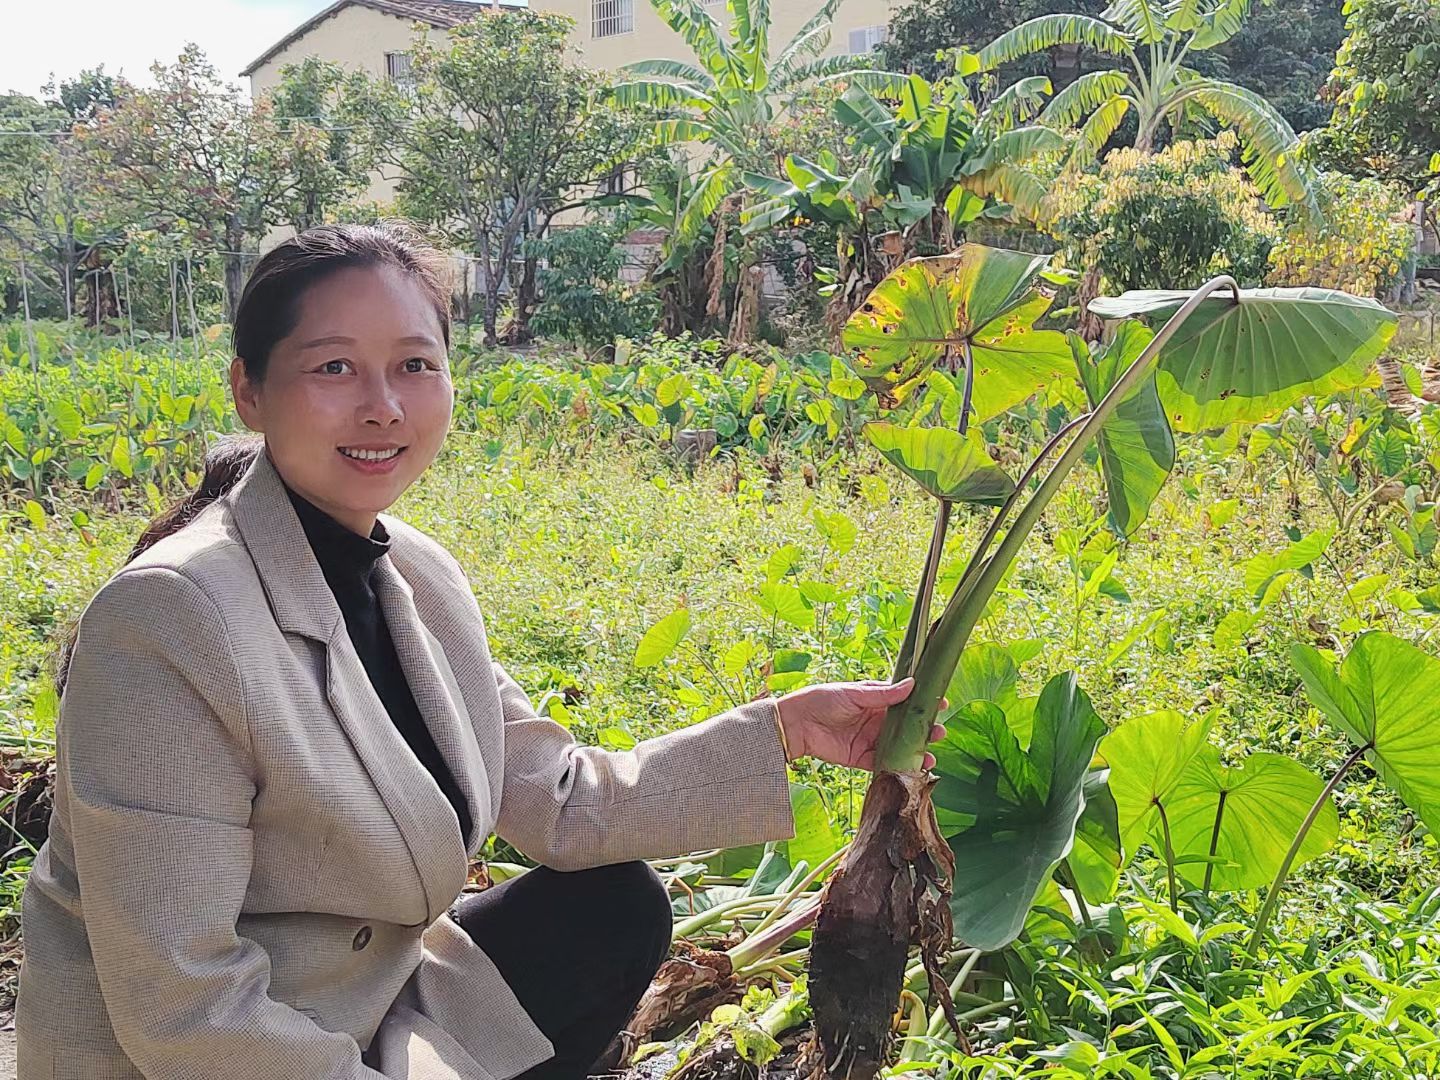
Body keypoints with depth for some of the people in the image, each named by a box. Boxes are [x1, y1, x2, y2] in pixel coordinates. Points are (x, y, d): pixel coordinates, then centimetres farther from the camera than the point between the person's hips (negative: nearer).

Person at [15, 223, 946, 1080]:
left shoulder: (418, 575, -3)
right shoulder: (169, 619, -26)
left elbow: (563, 803, 1)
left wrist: (782, 734, -6)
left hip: (369, 1003, 7)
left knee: (618, 906, 6)